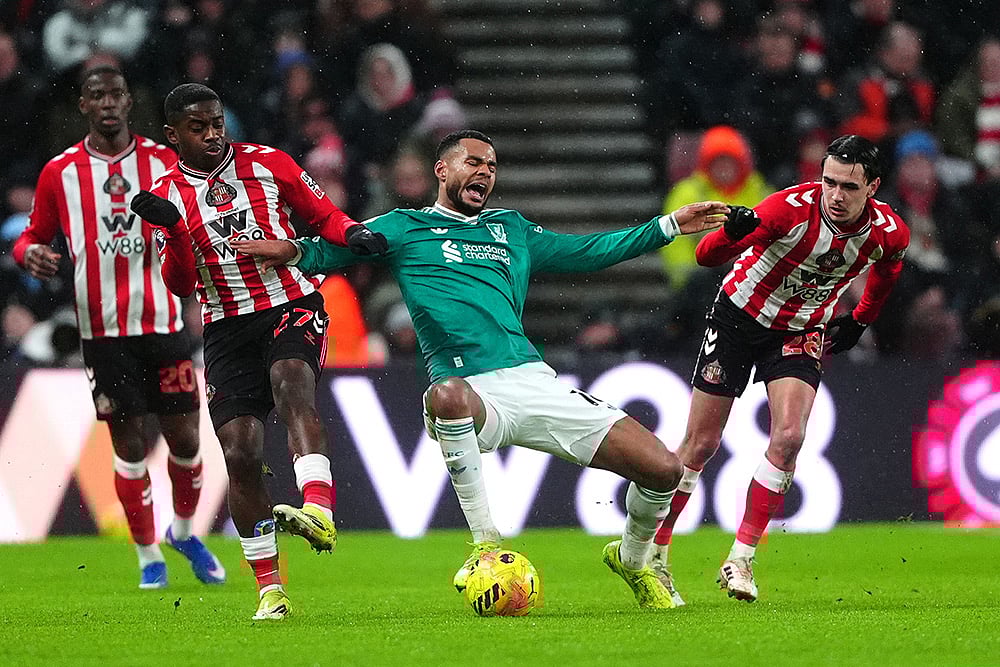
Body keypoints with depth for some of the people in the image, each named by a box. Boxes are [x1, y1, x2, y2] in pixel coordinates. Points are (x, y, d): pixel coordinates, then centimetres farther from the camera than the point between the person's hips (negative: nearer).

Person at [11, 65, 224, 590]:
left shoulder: (164, 162, 5)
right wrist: (30, 252, -10)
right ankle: (148, 556, 14)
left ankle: (184, 531, 29)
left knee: (184, 438, 2)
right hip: (103, 330, -1)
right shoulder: (61, 172, 4)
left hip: (163, 324, 1)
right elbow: (34, 235, 13)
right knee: (129, 445, -1)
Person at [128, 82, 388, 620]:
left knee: (291, 382, -34)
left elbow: (323, 216, 13)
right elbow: (181, 285, -4)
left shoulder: (268, 163, 4)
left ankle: (320, 509, -54)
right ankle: (270, 590, 0)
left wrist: (353, 234, -8)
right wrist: (173, 229, -22)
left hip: (293, 305, -2)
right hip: (227, 328, 2)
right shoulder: (167, 196, 3)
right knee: (239, 453, -8)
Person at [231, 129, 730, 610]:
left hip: (533, 381, 4)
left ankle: (633, 560, 25)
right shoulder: (404, 228, 15)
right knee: (447, 393, -45)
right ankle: (485, 544, -30)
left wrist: (671, 224, 31)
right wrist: (295, 251, -14)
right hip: (471, 391, -4)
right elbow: (331, 251, 10)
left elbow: (587, 253, 34)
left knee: (663, 469, -8)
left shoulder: (511, 229, 26)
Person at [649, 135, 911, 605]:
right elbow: (706, 256, -33)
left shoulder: (889, 232, -16)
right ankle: (653, 553, 15)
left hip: (801, 332, 3)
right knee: (701, 444, -1)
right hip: (739, 317, -3)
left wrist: (860, 320, 16)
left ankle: (741, 559, -8)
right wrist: (732, 233, -54)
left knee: (789, 437, -18)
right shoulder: (792, 207, -30)